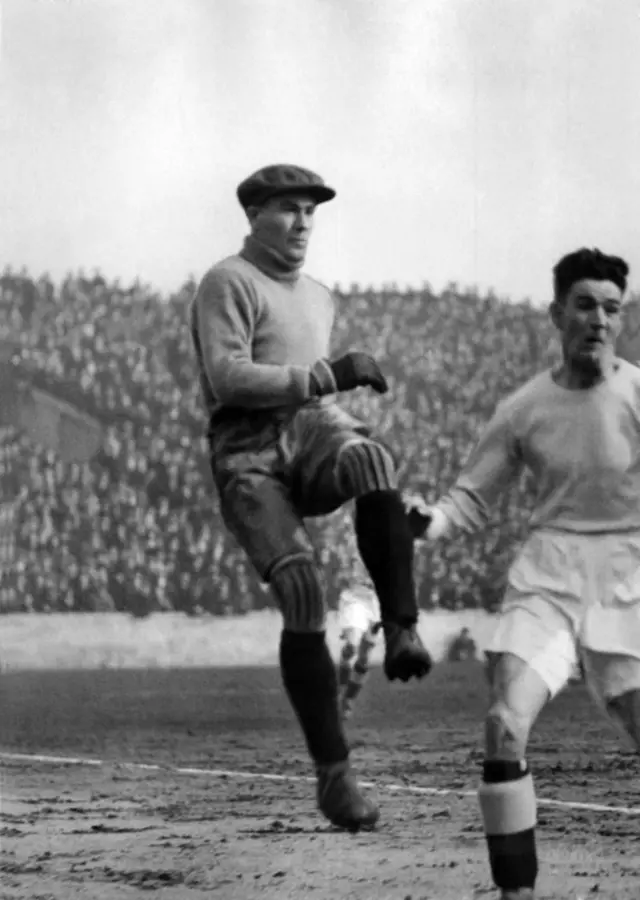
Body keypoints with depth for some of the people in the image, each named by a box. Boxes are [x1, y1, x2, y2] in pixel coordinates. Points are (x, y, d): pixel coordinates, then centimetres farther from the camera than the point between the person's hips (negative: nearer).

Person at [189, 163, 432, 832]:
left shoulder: (319, 298, 26)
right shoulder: (227, 283, 2)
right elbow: (228, 378, -12)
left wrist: (341, 419, 17)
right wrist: (328, 375, -17)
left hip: (315, 432, 5)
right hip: (248, 455, -5)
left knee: (371, 459, -35)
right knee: (301, 591, -23)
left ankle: (401, 630, -36)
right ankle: (332, 772, -16)